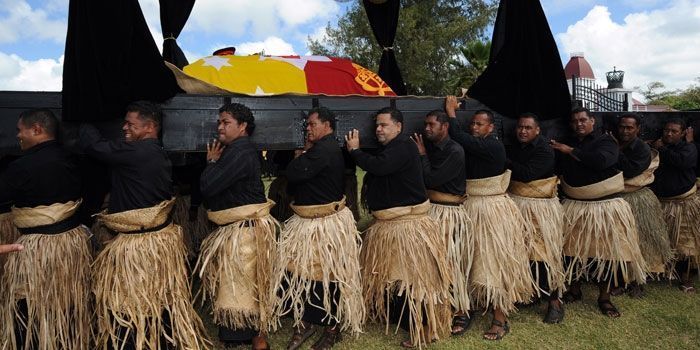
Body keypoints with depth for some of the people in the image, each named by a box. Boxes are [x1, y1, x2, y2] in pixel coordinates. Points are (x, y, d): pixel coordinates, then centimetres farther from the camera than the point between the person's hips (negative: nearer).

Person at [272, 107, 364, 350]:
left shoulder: (325, 149, -19)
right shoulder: (325, 148, 14)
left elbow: (292, 174, -22)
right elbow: (298, 178, 14)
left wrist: (300, 156, -4)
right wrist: (305, 154, 0)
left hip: (326, 224, -10)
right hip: (307, 222, 10)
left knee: (327, 275, 3)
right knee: (301, 271, 13)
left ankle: (333, 329, 21)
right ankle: (306, 322, 28)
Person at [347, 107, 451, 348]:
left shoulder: (404, 146, -16)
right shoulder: (387, 148, 17)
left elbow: (378, 166, -30)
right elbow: (373, 175, 16)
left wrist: (355, 150, -13)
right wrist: (355, 150, 6)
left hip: (407, 225, -10)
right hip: (385, 224, 10)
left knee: (411, 278, -2)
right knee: (386, 276, 20)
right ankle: (392, 317, 38)